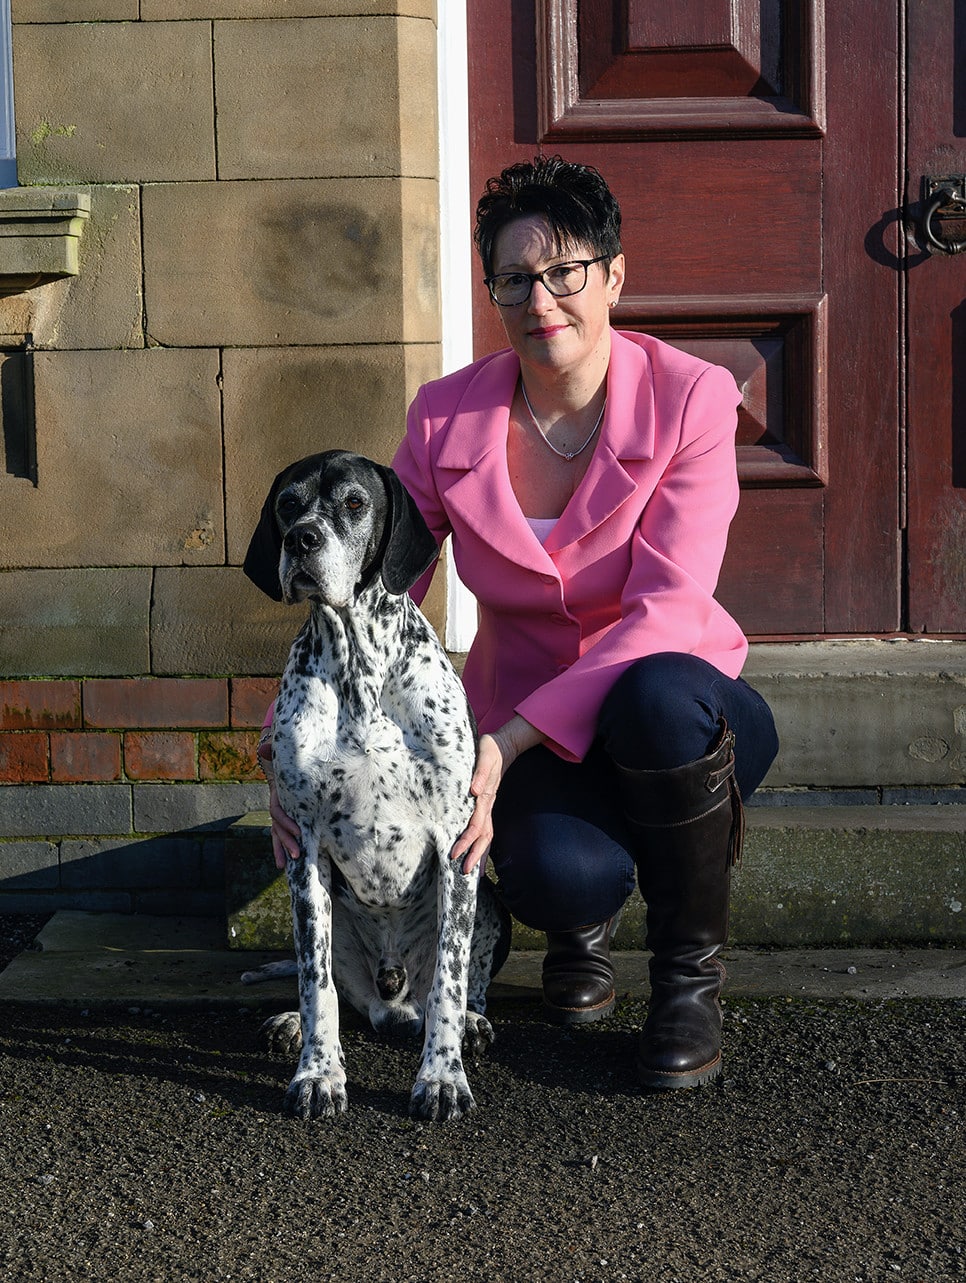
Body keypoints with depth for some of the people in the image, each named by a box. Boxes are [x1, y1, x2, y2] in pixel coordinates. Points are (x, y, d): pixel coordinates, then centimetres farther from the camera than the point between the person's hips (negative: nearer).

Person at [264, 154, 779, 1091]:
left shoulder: (690, 399, -14)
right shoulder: (447, 418, -6)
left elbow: (664, 613, -23)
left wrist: (503, 744, -33)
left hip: (676, 708, 0)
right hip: (525, 728, 1)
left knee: (658, 698, -39)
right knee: (560, 875, -34)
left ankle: (689, 966, -11)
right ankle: (586, 913, 9)